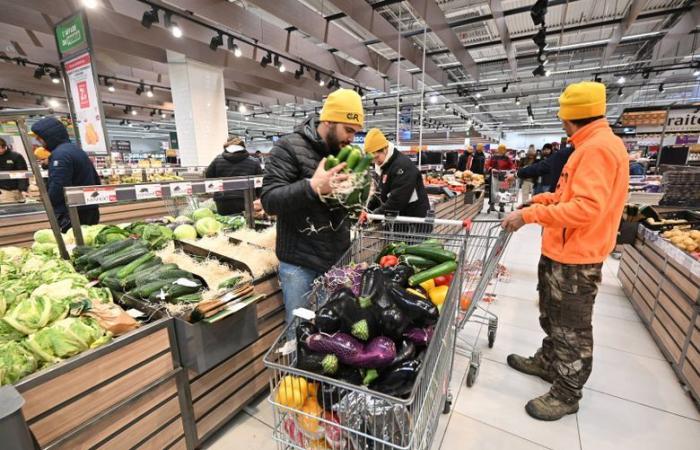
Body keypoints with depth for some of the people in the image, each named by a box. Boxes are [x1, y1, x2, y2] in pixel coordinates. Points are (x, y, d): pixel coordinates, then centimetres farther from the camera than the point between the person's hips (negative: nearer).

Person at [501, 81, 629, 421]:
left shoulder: (598, 147, -19)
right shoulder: (594, 145, 14)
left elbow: (587, 207, -29)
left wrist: (530, 215, -28)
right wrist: (544, 199, 15)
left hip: (575, 258, -10)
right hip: (562, 252, 10)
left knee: (572, 329, 5)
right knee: (553, 317, 23)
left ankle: (566, 395, 22)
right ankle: (547, 363, 42)